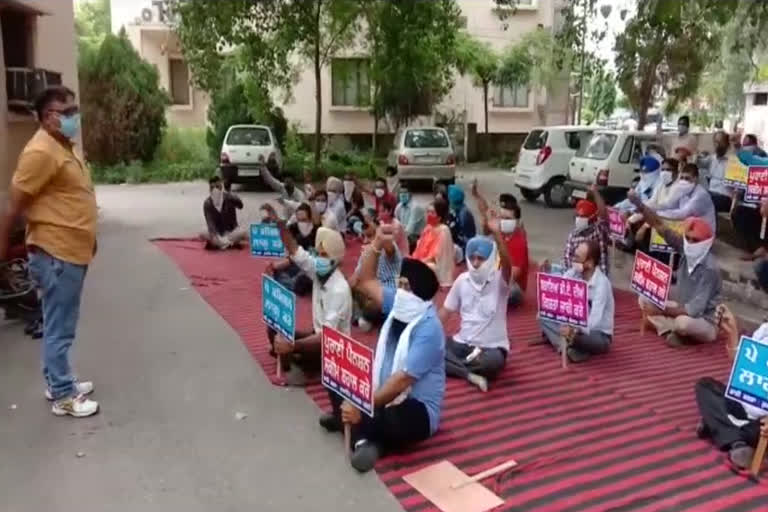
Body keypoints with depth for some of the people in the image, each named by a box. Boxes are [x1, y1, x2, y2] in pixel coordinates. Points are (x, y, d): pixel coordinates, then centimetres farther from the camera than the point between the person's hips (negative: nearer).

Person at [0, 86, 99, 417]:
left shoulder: (64, 147, 14)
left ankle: (58, 383, 31)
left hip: (72, 251, 10)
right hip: (55, 254, -10)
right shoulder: (41, 151, -18)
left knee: (61, 327, 19)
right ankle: (63, 397, 11)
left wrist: (87, 238, 24)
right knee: (59, 329, 0)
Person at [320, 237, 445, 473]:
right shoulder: (398, 305, 1)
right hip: (386, 395, 9)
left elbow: (402, 380, -30)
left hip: (417, 411, -9)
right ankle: (364, 438, -9)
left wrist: (363, 408, -35)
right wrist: (378, 242, -6)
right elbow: (366, 281, 6)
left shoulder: (428, 329, -24)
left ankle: (364, 434, -8)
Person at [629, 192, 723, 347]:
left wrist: (662, 311, -30)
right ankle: (672, 331, -12)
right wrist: (639, 204, -25)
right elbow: (660, 226, -13)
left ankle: (678, 331, -3)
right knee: (644, 300, -2)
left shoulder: (709, 268, -27)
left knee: (682, 322, -39)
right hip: (684, 310, 7)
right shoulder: (686, 249, -9)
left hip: (705, 322, -7)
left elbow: (695, 309, -31)